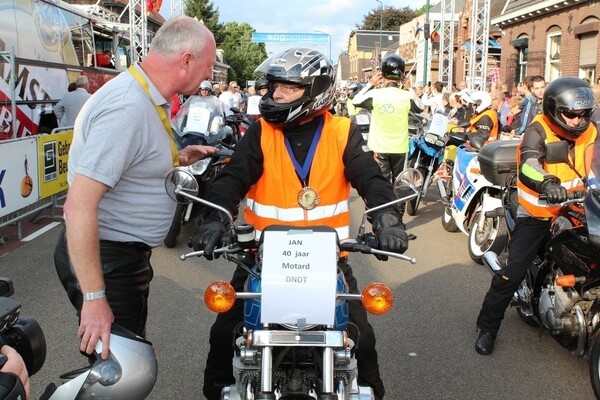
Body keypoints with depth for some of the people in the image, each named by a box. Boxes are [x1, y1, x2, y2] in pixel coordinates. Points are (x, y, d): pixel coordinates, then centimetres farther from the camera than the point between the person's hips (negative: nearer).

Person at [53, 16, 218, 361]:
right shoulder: (128, 109, -26)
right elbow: (79, 206, -30)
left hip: (126, 254, 10)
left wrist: (179, 158, 7)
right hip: (106, 259, -10)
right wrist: (94, 298, -28)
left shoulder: (149, 97, 6)